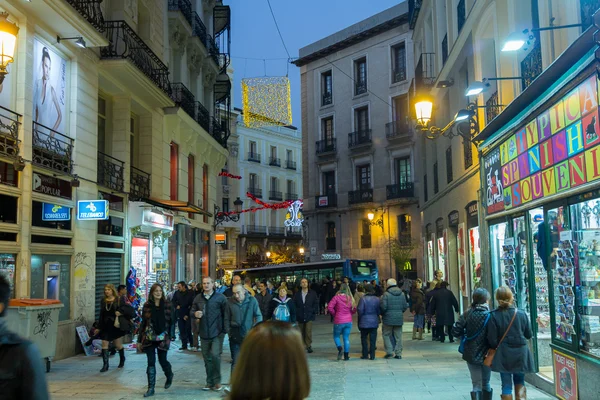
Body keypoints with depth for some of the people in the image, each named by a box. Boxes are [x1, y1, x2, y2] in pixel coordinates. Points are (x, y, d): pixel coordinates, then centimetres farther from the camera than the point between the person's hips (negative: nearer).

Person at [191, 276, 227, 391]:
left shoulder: (220, 298, -4)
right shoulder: (198, 298, 7)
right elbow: (191, 312, 14)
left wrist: (225, 328, -11)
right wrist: (195, 314, -9)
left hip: (217, 333, -4)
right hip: (204, 333, 4)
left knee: (215, 355, -15)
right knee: (207, 358, 11)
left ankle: (217, 381, 3)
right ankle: (209, 382, 24)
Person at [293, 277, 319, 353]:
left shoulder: (313, 293, 3)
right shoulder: (297, 294, 5)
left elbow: (316, 303, 5)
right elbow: (294, 305, 7)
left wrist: (315, 312, -2)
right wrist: (296, 314, -1)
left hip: (309, 316, -2)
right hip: (300, 317, 2)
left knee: (308, 332, -12)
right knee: (301, 333, 8)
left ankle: (309, 345, -2)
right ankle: (303, 346, 20)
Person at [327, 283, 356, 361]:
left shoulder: (336, 297, -12)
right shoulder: (350, 298, -2)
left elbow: (329, 307, -16)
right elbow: (354, 310, 6)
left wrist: (334, 314, 0)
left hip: (338, 321, -3)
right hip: (348, 321, 3)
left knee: (336, 336, 14)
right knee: (346, 338, 11)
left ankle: (339, 348, -11)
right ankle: (346, 355, 10)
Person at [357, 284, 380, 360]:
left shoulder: (363, 299, -13)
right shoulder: (377, 299, -3)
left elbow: (360, 310, -13)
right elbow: (379, 311, -2)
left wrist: (360, 319, 1)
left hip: (364, 322, -2)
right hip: (374, 322, 2)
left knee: (364, 338, 12)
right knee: (373, 339, 7)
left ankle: (365, 355, 13)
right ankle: (372, 355, 7)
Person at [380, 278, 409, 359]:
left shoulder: (386, 294, -11)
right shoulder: (402, 294, 3)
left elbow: (383, 307, -13)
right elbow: (405, 306, 5)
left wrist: (382, 314, 6)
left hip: (388, 318, -4)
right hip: (399, 319, 4)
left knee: (386, 335, 10)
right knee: (398, 336, 9)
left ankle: (389, 351, 1)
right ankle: (398, 353, 11)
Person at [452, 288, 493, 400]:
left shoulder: (468, 314, -7)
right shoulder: (490, 315, -13)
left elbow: (455, 331, -8)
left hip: (471, 354, 1)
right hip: (486, 354, -1)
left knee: (477, 384, 8)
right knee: (486, 383, 19)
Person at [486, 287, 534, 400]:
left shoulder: (493, 316, -13)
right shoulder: (521, 314, -8)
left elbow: (492, 339, -11)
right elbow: (529, 335, 3)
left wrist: (494, 348, 7)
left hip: (503, 355, -1)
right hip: (521, 353, 2)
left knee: (506, 384, 8)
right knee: (519, 381, 20)